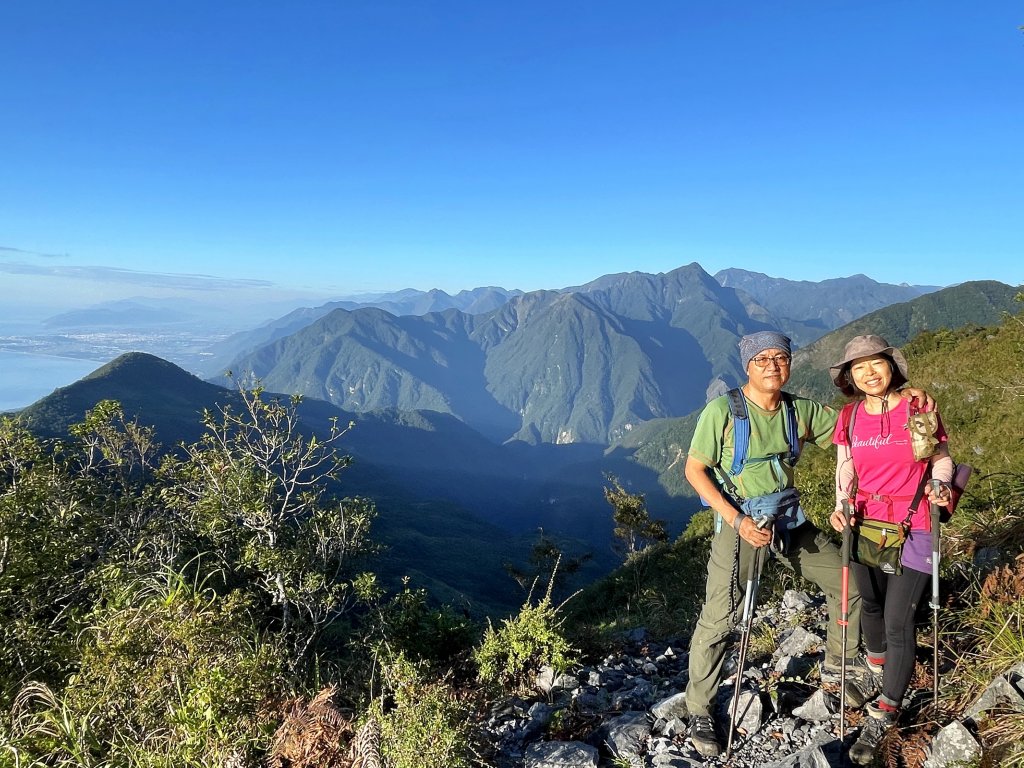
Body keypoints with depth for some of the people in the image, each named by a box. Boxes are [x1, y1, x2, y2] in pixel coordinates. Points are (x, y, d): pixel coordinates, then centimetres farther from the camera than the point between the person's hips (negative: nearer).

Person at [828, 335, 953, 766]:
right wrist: (841, 504, -10)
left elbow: (942, 458, 3)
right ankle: (878, 667, 48)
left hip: (911, 530, -3)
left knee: (898, 621, -4)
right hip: (864, 525, 4)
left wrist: (940, 484, -18)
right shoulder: (849, 417, 1)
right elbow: (845, 469, 7)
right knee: (870, 605, 20)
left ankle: (885, 713, 9)